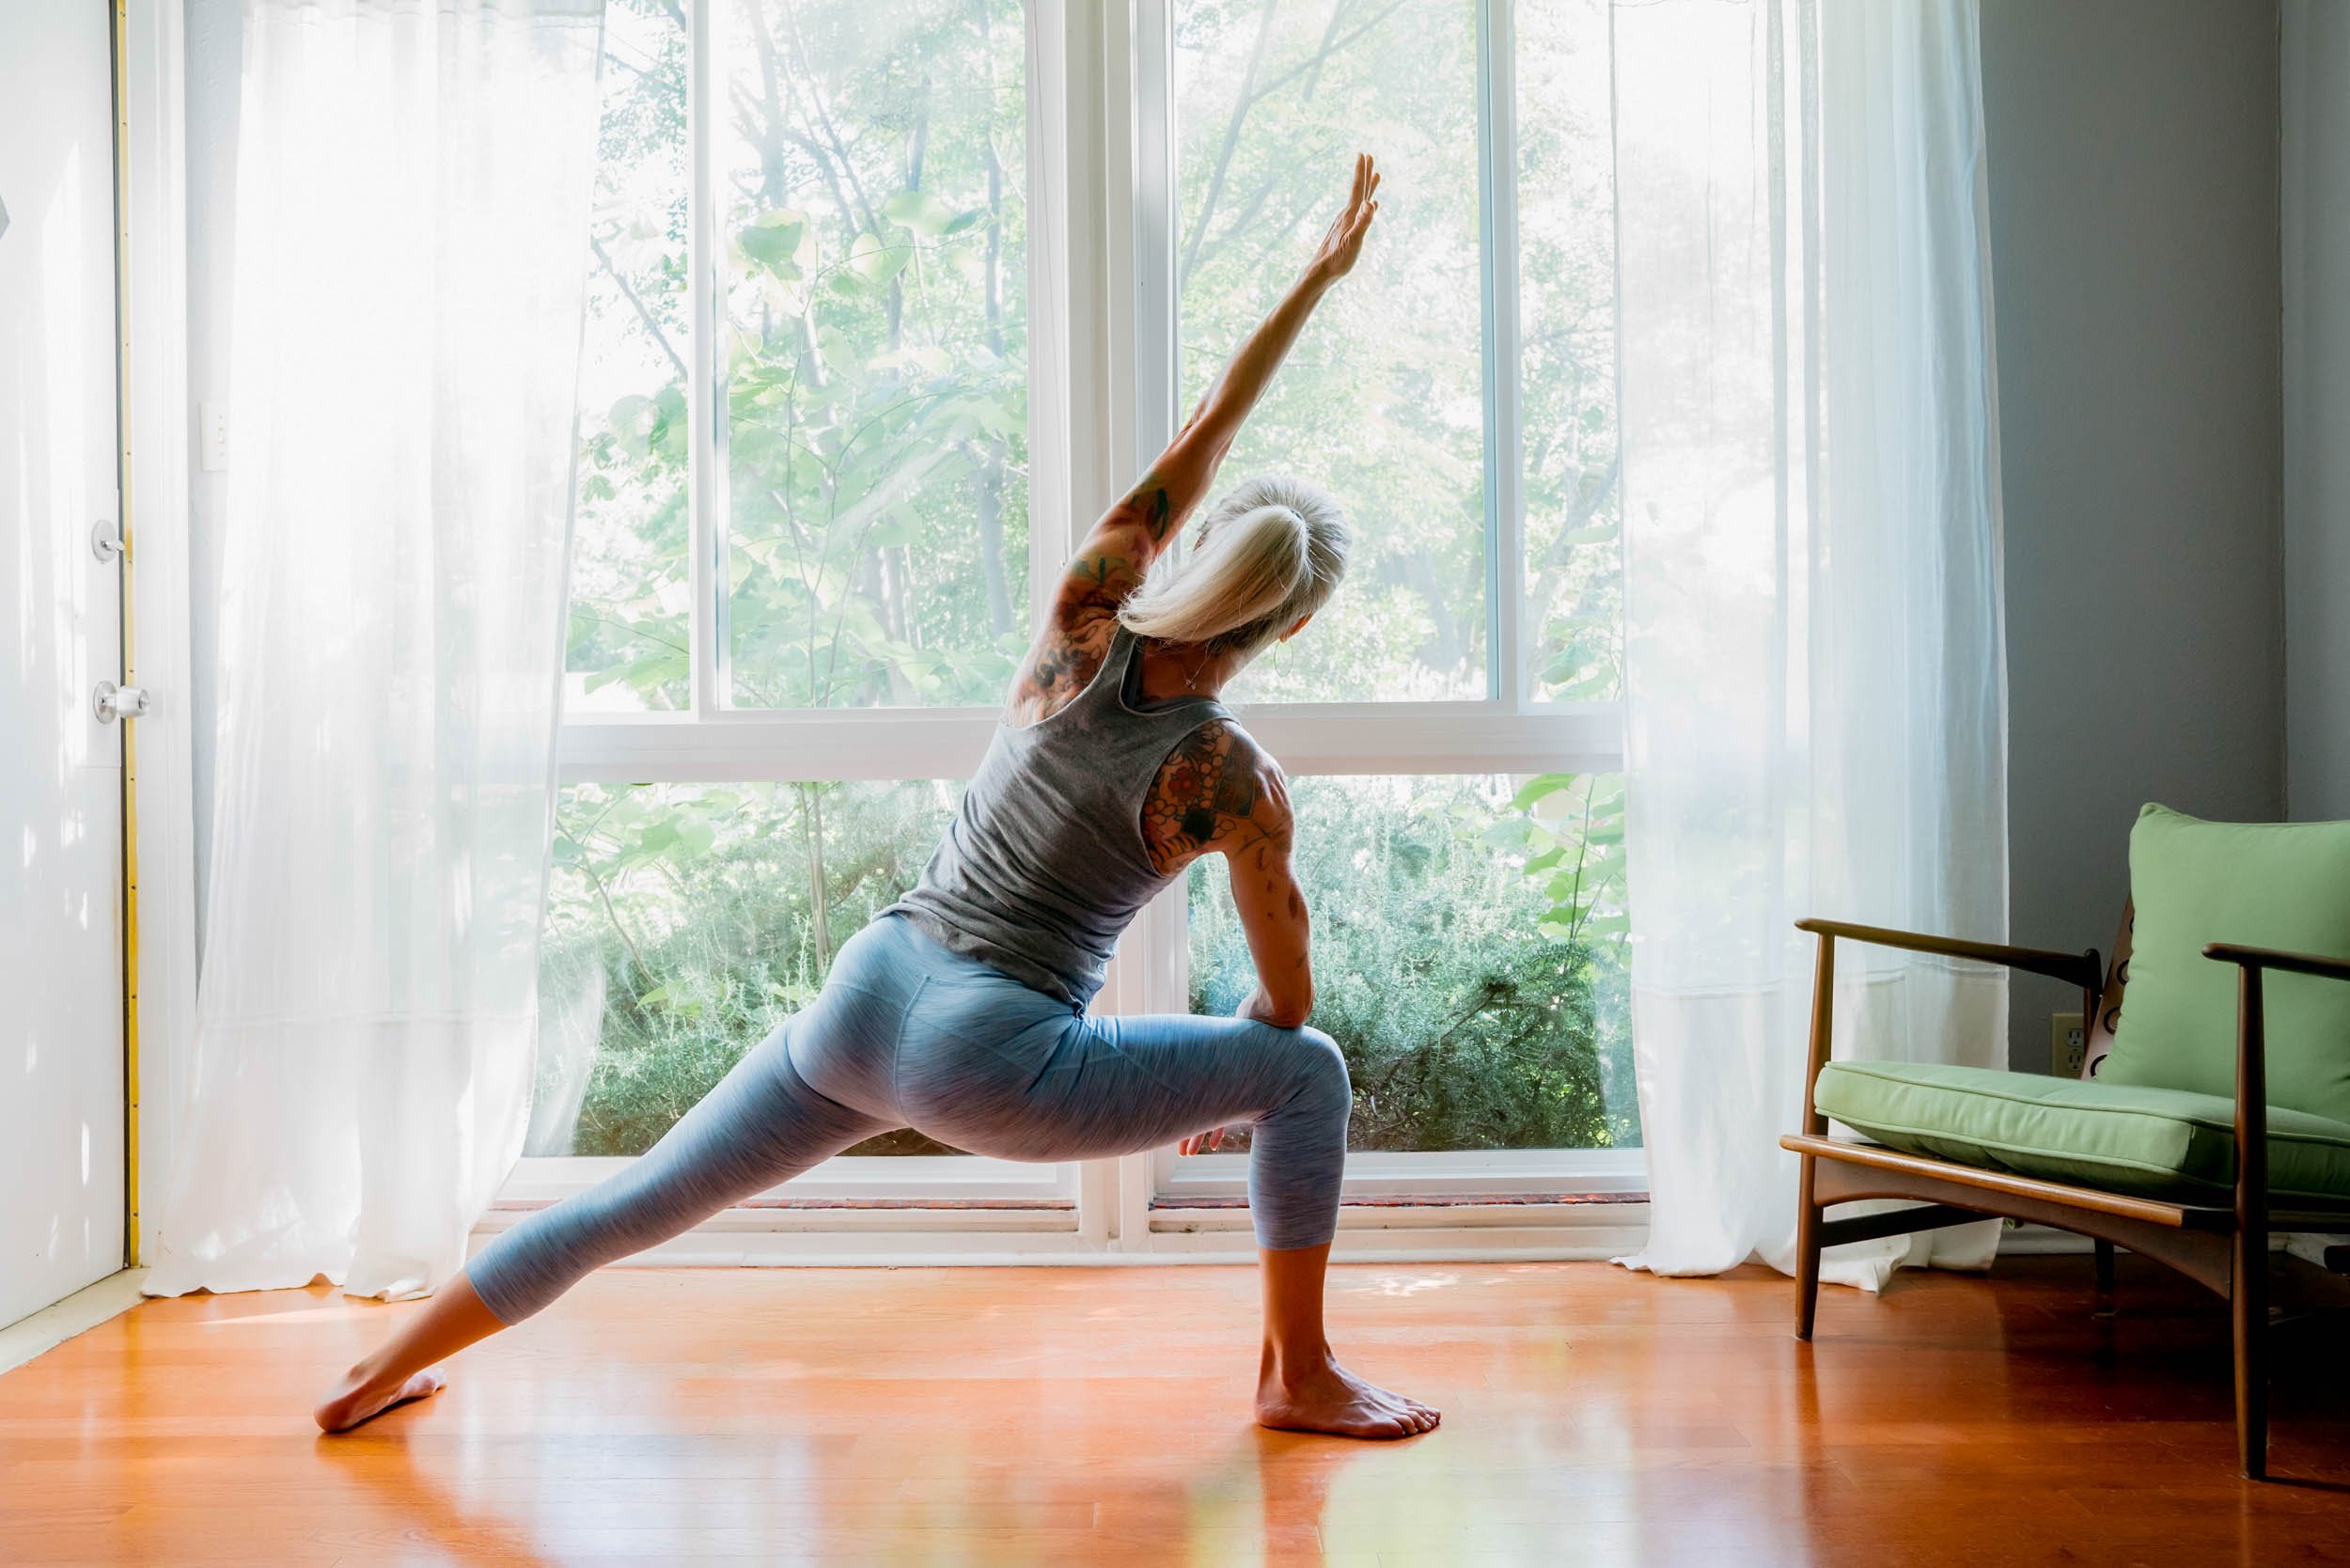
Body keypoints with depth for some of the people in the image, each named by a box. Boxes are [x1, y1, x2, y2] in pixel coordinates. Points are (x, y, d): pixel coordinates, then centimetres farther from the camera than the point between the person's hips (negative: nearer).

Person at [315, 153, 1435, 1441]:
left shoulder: (1083, 627, 0)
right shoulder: (1232, 777, -10)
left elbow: (1202, 431, 8)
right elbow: (1288, 997, 0)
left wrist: (1318, 275, 15)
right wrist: (1221, 1088, 21)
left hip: (863, 996, 5)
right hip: (990, 1061, -5)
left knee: (633, 1207, 19)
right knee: (1308, 1073, 8)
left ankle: (382, 1373, 30)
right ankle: (1300, 1380, 14)